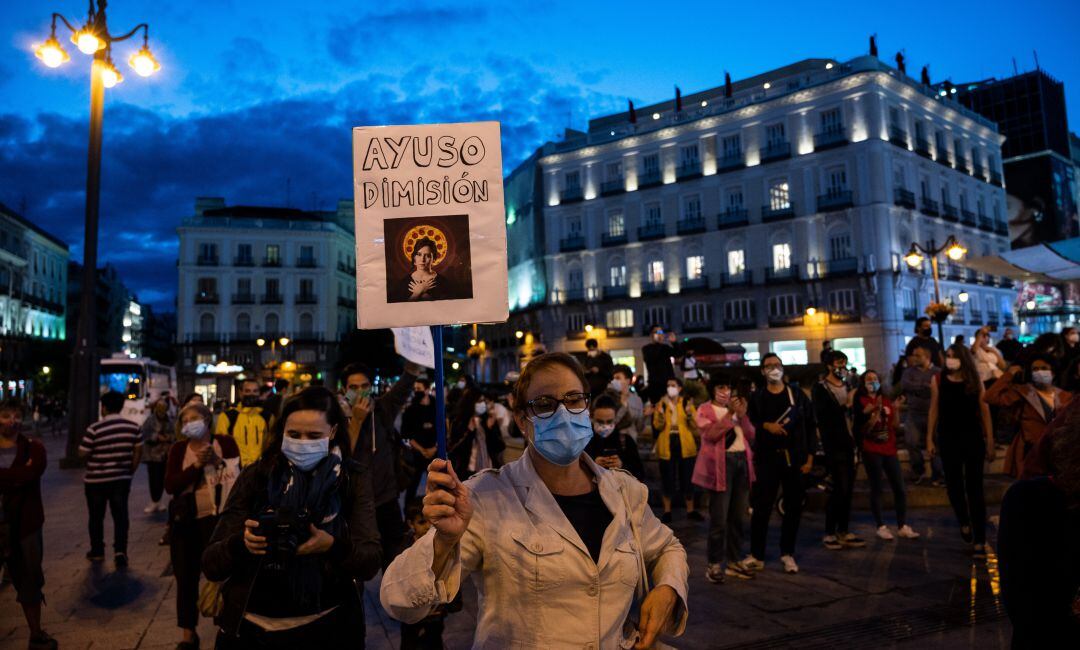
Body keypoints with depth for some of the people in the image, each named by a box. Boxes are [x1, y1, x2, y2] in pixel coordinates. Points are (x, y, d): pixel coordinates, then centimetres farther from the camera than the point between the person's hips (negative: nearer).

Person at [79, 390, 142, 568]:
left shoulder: (94, 429, -15)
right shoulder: (133, 427, -4)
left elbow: (82, 453, -9)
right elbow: (138, 452, 2)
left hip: (96, 480, -2)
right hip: (121, 479, 2)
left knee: (97, 516, 15)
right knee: (120, 515, 7)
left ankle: (97, 551, 26)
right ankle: (120, 551, -3)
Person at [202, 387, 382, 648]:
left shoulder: (353, 478, -7)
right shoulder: (256, 475, -7)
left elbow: (371, 562, -13)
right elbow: (211, 565, -8)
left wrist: (332, 546, -32)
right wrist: (241, 544, -28)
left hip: (326, 627, 0)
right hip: (251, 627, 1)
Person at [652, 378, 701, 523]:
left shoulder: (687, 403, 4)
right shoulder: (661, 404, 4)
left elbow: (695, 426, -3)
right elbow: (657, 427, -6)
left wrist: (689, 414, -19)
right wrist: (660, 414, -23)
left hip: (684, 445, 0)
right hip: (666, 445, 0)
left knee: (687, 478, 6)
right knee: (667, 479, 4)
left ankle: (690, 510, 17)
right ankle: (667, 511, 12)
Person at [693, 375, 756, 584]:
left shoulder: (736, 407, 18)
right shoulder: (704, 410, 1)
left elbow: (751, 436, 10)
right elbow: (711, 434, -16)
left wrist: (742, 415, -5)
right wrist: (730, 413, -16)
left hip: (742, 461, 6)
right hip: (720, 463, -6)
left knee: (739, 516, 10)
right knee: (719, 518, -6)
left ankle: (734, 561, 21)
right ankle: (714, 564, 4)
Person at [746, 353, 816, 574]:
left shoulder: (798, 395, 6)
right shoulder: (756, 397, 4)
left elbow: (810, 426, 5)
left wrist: (809, 457, -1)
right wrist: (766, 426, -16)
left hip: (795, 458, 1)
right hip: (767, 459, -1)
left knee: (793, 507, 6)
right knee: (762, 506, -1)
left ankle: (787, 553, 20)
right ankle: (756, 555, 8)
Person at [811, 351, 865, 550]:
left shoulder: (848, 387, 17)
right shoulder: (820, 389, -3)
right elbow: (822, 416, -14)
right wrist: (845, 406, -17)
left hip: (849, 444, 6)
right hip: (833, 445, -6)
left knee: (848, 489, 7)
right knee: (840, 488, -9)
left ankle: (843, 531, 16)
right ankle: (829, 533, 2)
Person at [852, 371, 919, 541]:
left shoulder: (886, 400, 12)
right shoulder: (861, 401, -4)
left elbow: (896, 425, 8)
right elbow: (865, 429, -11)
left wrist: (896, 407, -5)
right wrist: (877, 412, -22)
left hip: (889, 450, 5)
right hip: (871, 451, -5)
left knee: (899, 488, 4)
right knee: (877, 489, -1)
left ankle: (903, 526, 11)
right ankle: (881, 527, 7)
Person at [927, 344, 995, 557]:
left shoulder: (974, 381, -2)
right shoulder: (938, 380, -1)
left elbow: (984, 411, 0)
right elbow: (934, 410, 3)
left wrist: (990, 441, -2)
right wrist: (929, 438, 2)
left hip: (973, 438, -1)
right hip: (948, 439, 1)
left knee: (974, 487, 1)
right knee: (953, 483, 11)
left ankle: (979, 540, 4)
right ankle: (964, 522, 37)